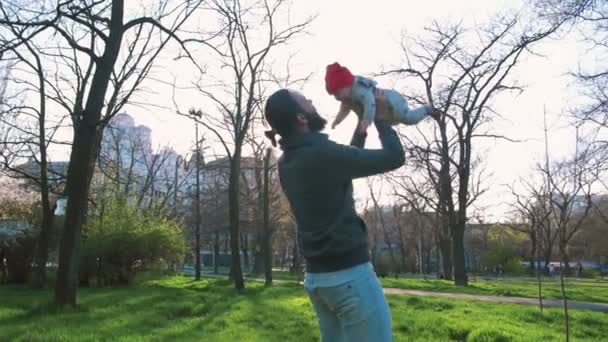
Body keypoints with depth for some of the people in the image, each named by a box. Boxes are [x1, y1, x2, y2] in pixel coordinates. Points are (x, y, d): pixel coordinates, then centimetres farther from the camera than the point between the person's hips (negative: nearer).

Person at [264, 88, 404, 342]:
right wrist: (379, 119, 5)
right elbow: (394, 157, -10)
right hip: (349, 275, -9)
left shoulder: (286, 164, 8)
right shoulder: (323, 153, -18)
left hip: (317, 277, 9)